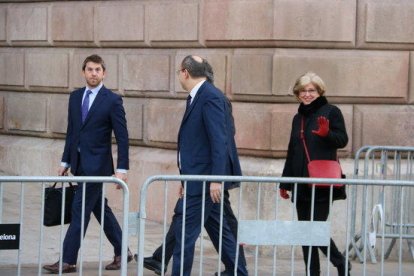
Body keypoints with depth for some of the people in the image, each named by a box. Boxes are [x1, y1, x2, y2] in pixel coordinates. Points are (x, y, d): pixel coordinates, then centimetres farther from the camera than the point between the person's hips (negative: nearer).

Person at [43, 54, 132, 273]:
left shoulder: (112, 100, -9)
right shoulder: (75, 97, 9)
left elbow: (122, 137, -9)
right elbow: (71, 131, 15)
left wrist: (122, 169, -14)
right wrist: (65, 161, 13)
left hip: (97, 164, -7)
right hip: (79, 163, 7)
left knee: (80, 210, -7)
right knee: (100, 208, 14)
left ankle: (68, 261, -3)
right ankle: (121, 251, 26)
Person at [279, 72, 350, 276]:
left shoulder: (331, 112, -1)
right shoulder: (298, 118, 18)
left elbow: (343, 140, -9)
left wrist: (327, 134, -29)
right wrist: (285, 182, 20)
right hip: (301, 183, 7)